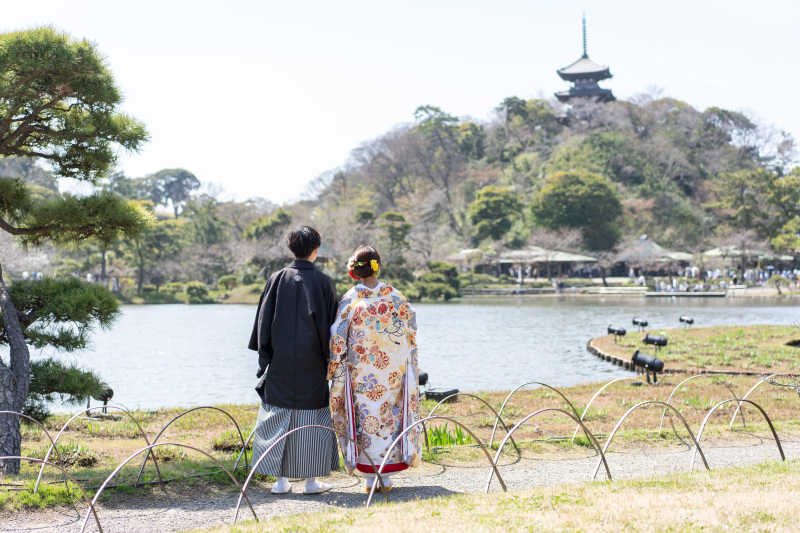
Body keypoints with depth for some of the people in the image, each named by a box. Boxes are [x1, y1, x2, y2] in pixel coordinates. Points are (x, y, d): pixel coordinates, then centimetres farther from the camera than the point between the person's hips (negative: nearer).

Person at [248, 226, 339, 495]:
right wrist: (329, 360, 5)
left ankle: (281, 479, 9)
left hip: (280, 362, 1)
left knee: (278, 417, 8)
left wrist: (265, 357, 8)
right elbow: (329, 325, -3)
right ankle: (311, 479, 8)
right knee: (311, 418, 6)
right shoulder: (323, 283, -4)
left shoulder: (277, 279, -1)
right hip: (311, 364, -1)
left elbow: (263, 321, 1)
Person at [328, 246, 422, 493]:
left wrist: (334, 370, 5)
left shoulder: (349, 300, -9)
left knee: (365, 418, 6)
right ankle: (386, 477, 13)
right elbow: (411, 331, 6)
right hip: (392, 372, 2)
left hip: (361, 375, -2)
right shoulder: (394, 297, -3)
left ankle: (370, 478, 8)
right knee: (390, 418, 10)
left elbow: (337, 341, -7)